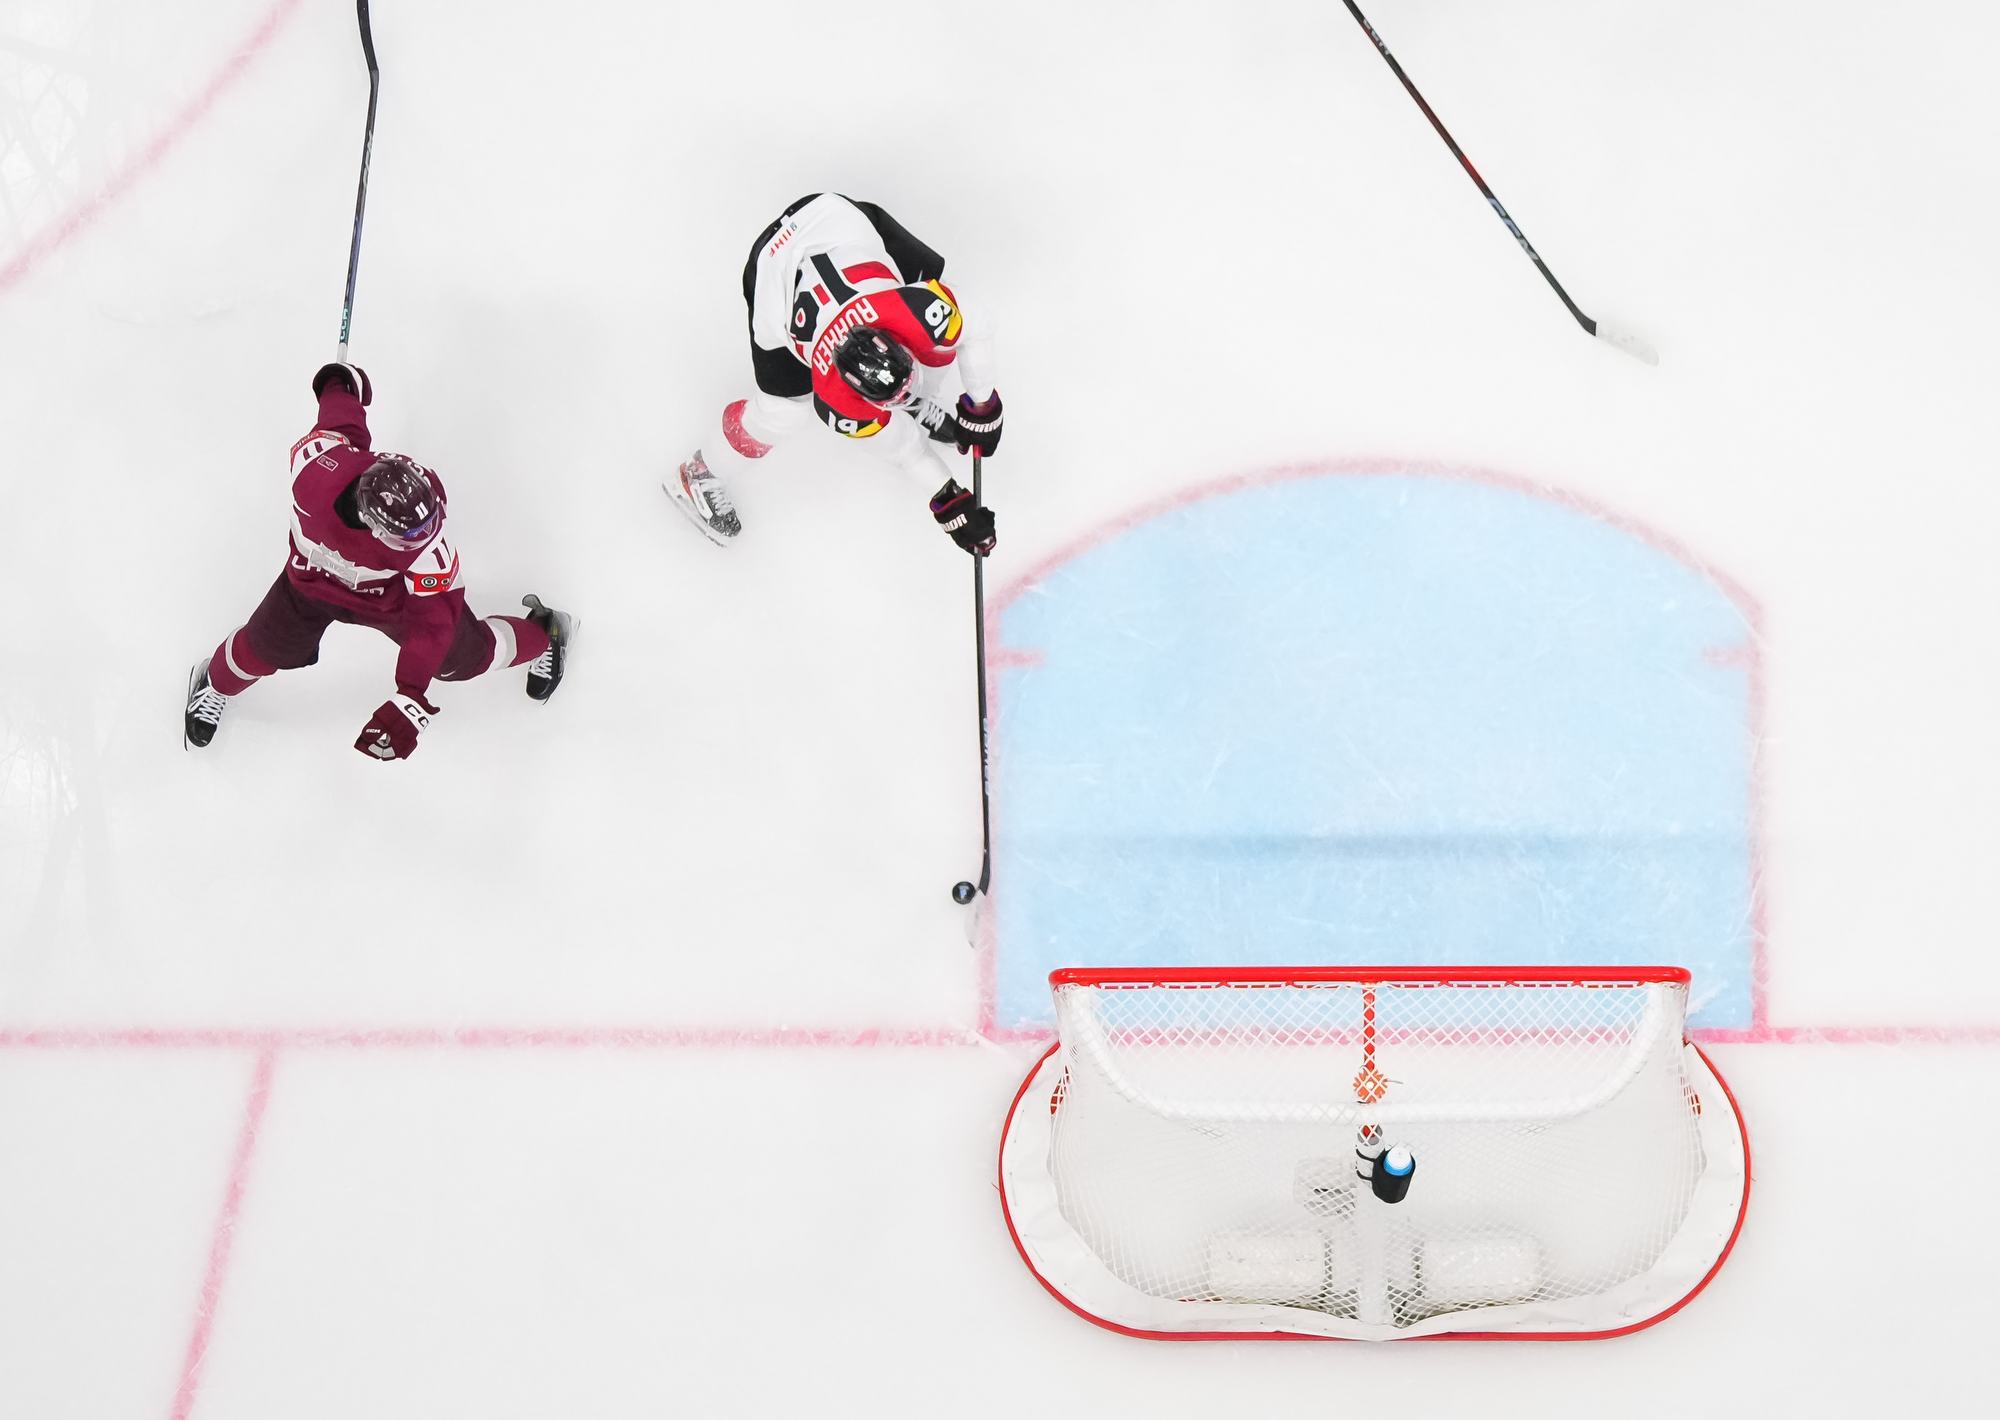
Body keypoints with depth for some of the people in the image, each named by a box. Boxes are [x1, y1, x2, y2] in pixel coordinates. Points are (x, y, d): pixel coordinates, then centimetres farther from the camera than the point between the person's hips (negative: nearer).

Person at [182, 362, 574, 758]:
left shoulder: (426, 541, -44)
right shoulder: (317, 461, -41)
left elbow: (433, 618, -39)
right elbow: (340, 400, -20)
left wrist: (409, 704, -48)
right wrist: (342, 380, 7)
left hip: (394, 595, -1)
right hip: (313, 576, 2)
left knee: (462, 654, 13)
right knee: (263, 649, 12)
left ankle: (544, 634, 44)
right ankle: (214, 683, 50)